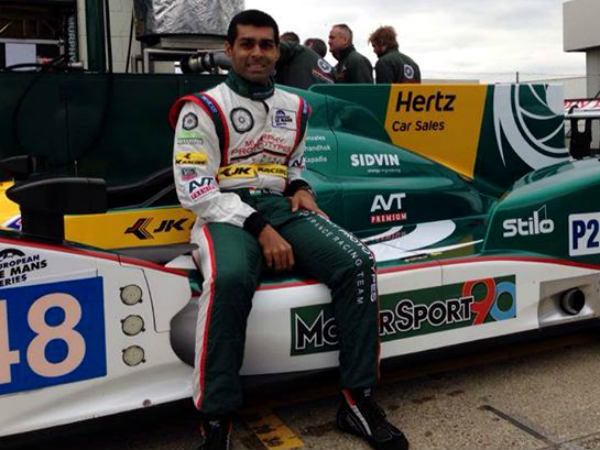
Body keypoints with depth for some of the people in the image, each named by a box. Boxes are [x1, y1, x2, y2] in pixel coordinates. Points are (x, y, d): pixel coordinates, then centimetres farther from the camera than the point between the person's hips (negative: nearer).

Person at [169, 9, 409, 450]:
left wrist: (300, 189, 5)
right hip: (225, 213, -5)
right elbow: (195, 191, -10)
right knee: (229, 279, -39)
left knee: (357, 261, -21)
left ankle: (358, 401, -10)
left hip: (281, 207, 5)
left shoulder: (295, 108, 16)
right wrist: (258, 229, -19)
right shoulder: (202, 109, -2)